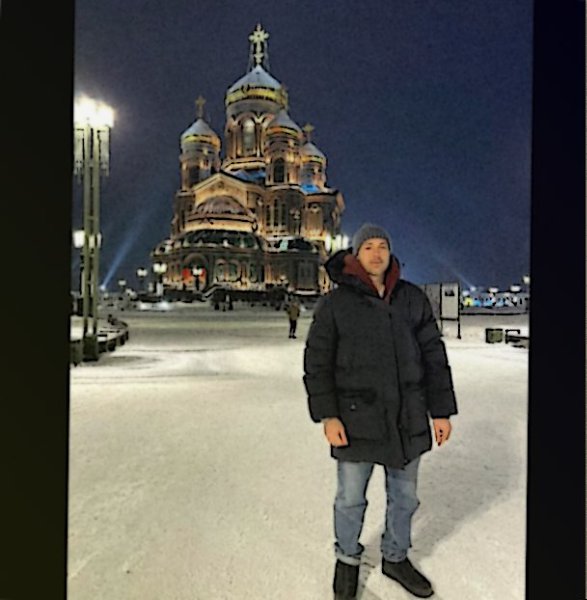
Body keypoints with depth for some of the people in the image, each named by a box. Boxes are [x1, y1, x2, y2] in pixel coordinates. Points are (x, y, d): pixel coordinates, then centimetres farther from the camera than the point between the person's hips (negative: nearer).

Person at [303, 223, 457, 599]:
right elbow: (318, 362, -7)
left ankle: (396, 558, 43)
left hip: (407, 419, 4)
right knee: (351, 498, 13)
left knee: (404, 496, 19)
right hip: (357, 419, -3)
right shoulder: (335, 304, -7)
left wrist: (441, 410, 4)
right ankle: (347, 559, 39)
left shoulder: (413, 298, 3)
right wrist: (327, 416, -13)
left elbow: (433, 355, 6)